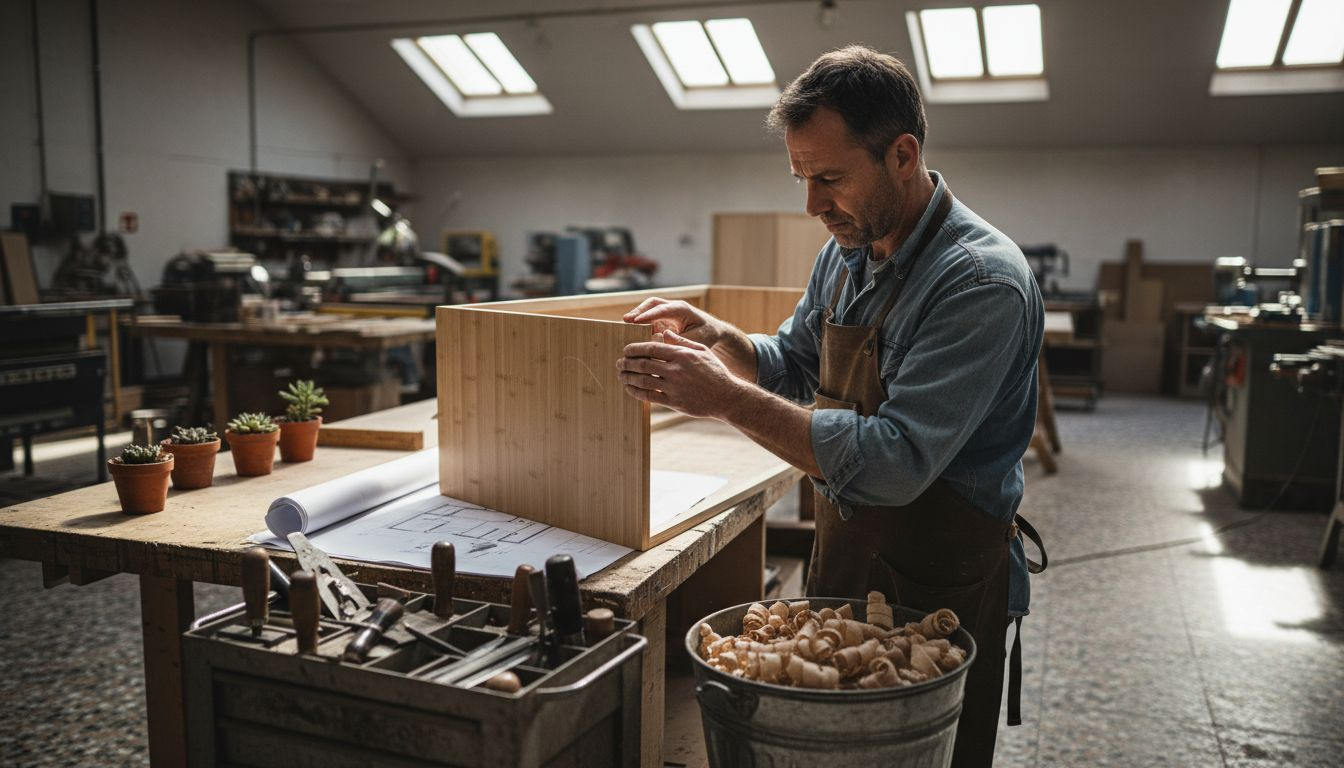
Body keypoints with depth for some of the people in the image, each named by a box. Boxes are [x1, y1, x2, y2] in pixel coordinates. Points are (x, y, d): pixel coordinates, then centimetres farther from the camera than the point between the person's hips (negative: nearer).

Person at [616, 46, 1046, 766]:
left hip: (939, 580, -7)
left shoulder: (983, 281, -25)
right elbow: (795, 366, 15)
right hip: (842, 545, 7)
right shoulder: (845, 250, 1)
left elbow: (897, 463, -32)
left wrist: (730, 399, -31)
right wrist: (715, 336, -5)